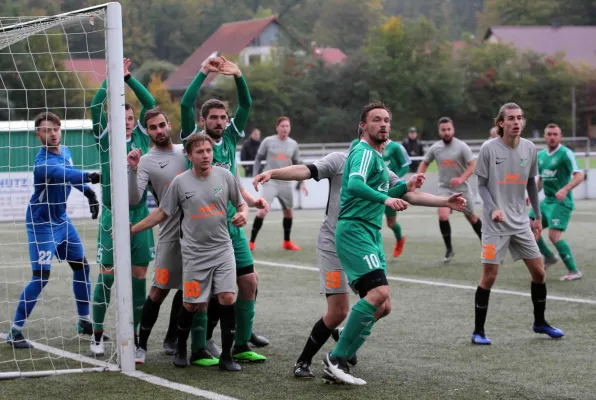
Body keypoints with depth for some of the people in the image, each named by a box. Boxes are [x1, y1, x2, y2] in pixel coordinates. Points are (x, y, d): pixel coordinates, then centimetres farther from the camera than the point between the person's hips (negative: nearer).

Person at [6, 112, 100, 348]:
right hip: (42, 224, -9)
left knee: (81, 267, 11)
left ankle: (84, 322, 25)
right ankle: (15, 331, -5)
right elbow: (63, 174, -46)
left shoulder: (65, 152, 0)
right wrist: (89, 177, -61)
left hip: (61, 220, 9)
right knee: (41, 276, -15)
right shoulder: (43, 163, -27)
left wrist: (89, 193, 7)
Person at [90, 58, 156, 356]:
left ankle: (134, 334, 13)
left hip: (140, 214, 3)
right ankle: (97, 334, 8)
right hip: (112, 216, -3)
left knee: (139, 277, 4)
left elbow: (150, 103, 1)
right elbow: (96, 107, -10)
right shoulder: (105, 139, 1)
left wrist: (128, 77, -5)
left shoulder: (141, 137, 7)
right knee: (106, 276, -2)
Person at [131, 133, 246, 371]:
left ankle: (226, 356, 0)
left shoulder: (225, 176, 1)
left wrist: (243, 215, -11)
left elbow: (241, 204, 13)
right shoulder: (180, 182, -3)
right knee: (191, 305, 3)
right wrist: (131, 230, 5)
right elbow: (161, 213, 6)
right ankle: (181, 349, 29)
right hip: (194, 253, -1)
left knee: (227, 299, -11)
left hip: (223, 249, 1)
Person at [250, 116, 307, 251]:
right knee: (262, 210, -18)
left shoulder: (293, 144, 5)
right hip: (270, 181, -4)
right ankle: (251, 242, -12)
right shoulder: (268, 141, -5)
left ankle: (287, 242, 32)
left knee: (289, 212, 14)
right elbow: (258, 159, 2)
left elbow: (296, 164, 13)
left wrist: (301, 182, 6)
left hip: (285, 183, 5)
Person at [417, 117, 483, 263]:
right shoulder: (435, 148, -1)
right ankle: (449, 249, -6)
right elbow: (424, 163, 14)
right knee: (443, 216, -21)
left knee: (471, 217, 12)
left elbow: (472, 166, -13)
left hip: (462, 189, -1)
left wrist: (461, 179, -30)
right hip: (444, 188, 1)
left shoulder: (462, 147, -11)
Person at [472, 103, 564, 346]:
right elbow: (481, 185, -5)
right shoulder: (489, 149, -10)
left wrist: (538, 217, 14)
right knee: (489, 276, -5)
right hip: (495, 224, -5)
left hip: (520, 222, 5)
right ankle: (478, 331, 7)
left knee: (538, 271, 6)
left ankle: (539, 322, 26)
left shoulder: (529, 148, 3)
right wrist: (493, 209, -21)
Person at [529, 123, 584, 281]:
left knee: (554, 235, -18)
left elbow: (579, 175, -24)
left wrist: (565, 190, -38)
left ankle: (574, 271, -8)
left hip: (561, 202, -8)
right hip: (547, 201, 8)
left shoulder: (566, 153, -13)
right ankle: (549, 256, 23)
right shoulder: (540, 155, 10)